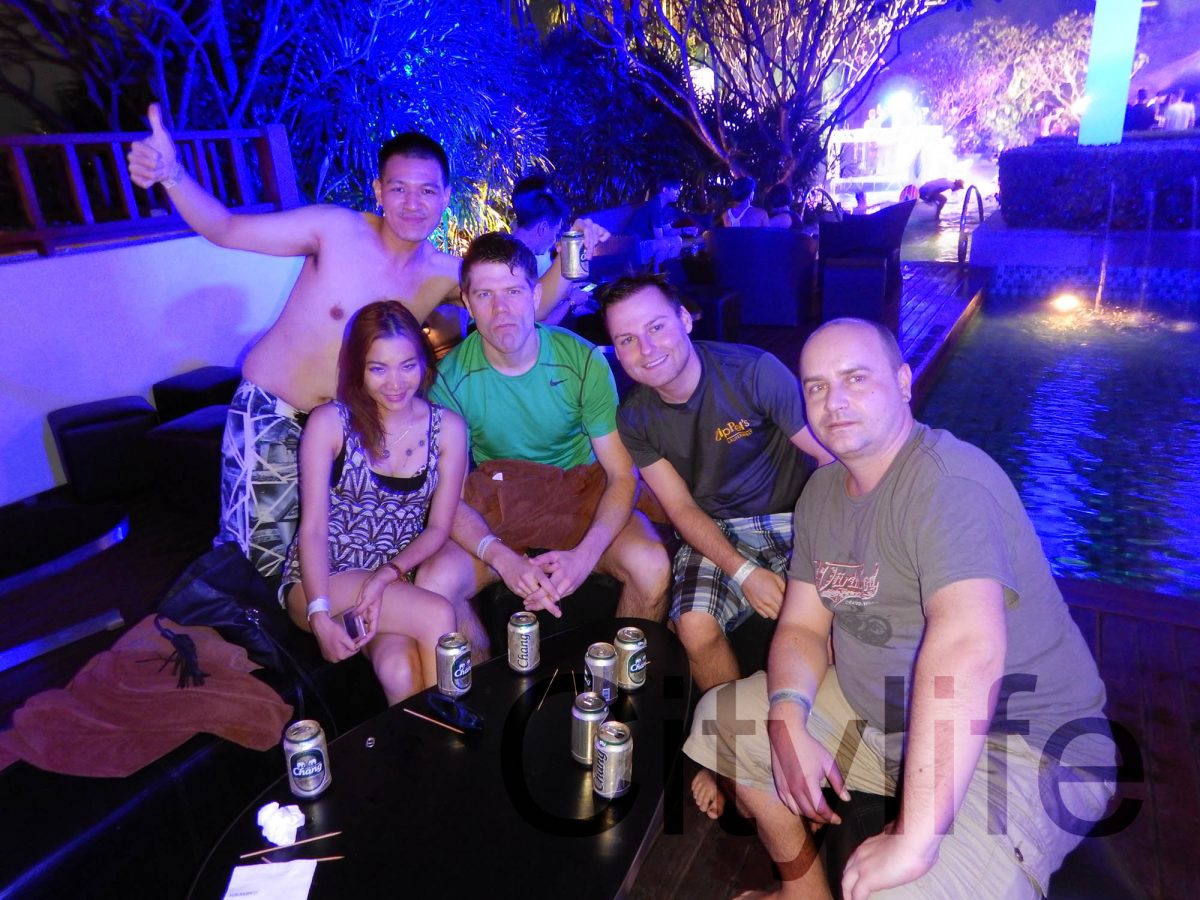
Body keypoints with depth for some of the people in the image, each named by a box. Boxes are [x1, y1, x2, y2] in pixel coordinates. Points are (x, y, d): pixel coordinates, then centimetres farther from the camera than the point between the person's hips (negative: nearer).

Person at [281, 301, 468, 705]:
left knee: (401, 670, -31)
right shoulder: (329, 423, -7)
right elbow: (314, 528, -10)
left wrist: (389, 573, -17)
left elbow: (438, 527, 1)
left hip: (398, 579, 2)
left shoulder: (448, 427, 0)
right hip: (324, 578, -2)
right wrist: (320, 616, -21)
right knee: (437, 615, -28)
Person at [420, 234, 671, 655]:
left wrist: (586, 553, -30)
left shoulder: (583, 360, -12)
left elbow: (622, 476, -12)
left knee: (651, 566, -28)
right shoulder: (451, 377, -11)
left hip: (582, 491, 0)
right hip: (495, 501, 1)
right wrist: (503, 559, -29)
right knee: (435, 582, -28)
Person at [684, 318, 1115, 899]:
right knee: (724, 717, 9)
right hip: (880, 713, 8)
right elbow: (802, 625, 3)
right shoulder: (822, 490, 4)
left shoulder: (947, 482, -25)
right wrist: (789, 723, -17)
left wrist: (914, 838, -40)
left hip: (1023, 743, -8)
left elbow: (968, 647, -38)